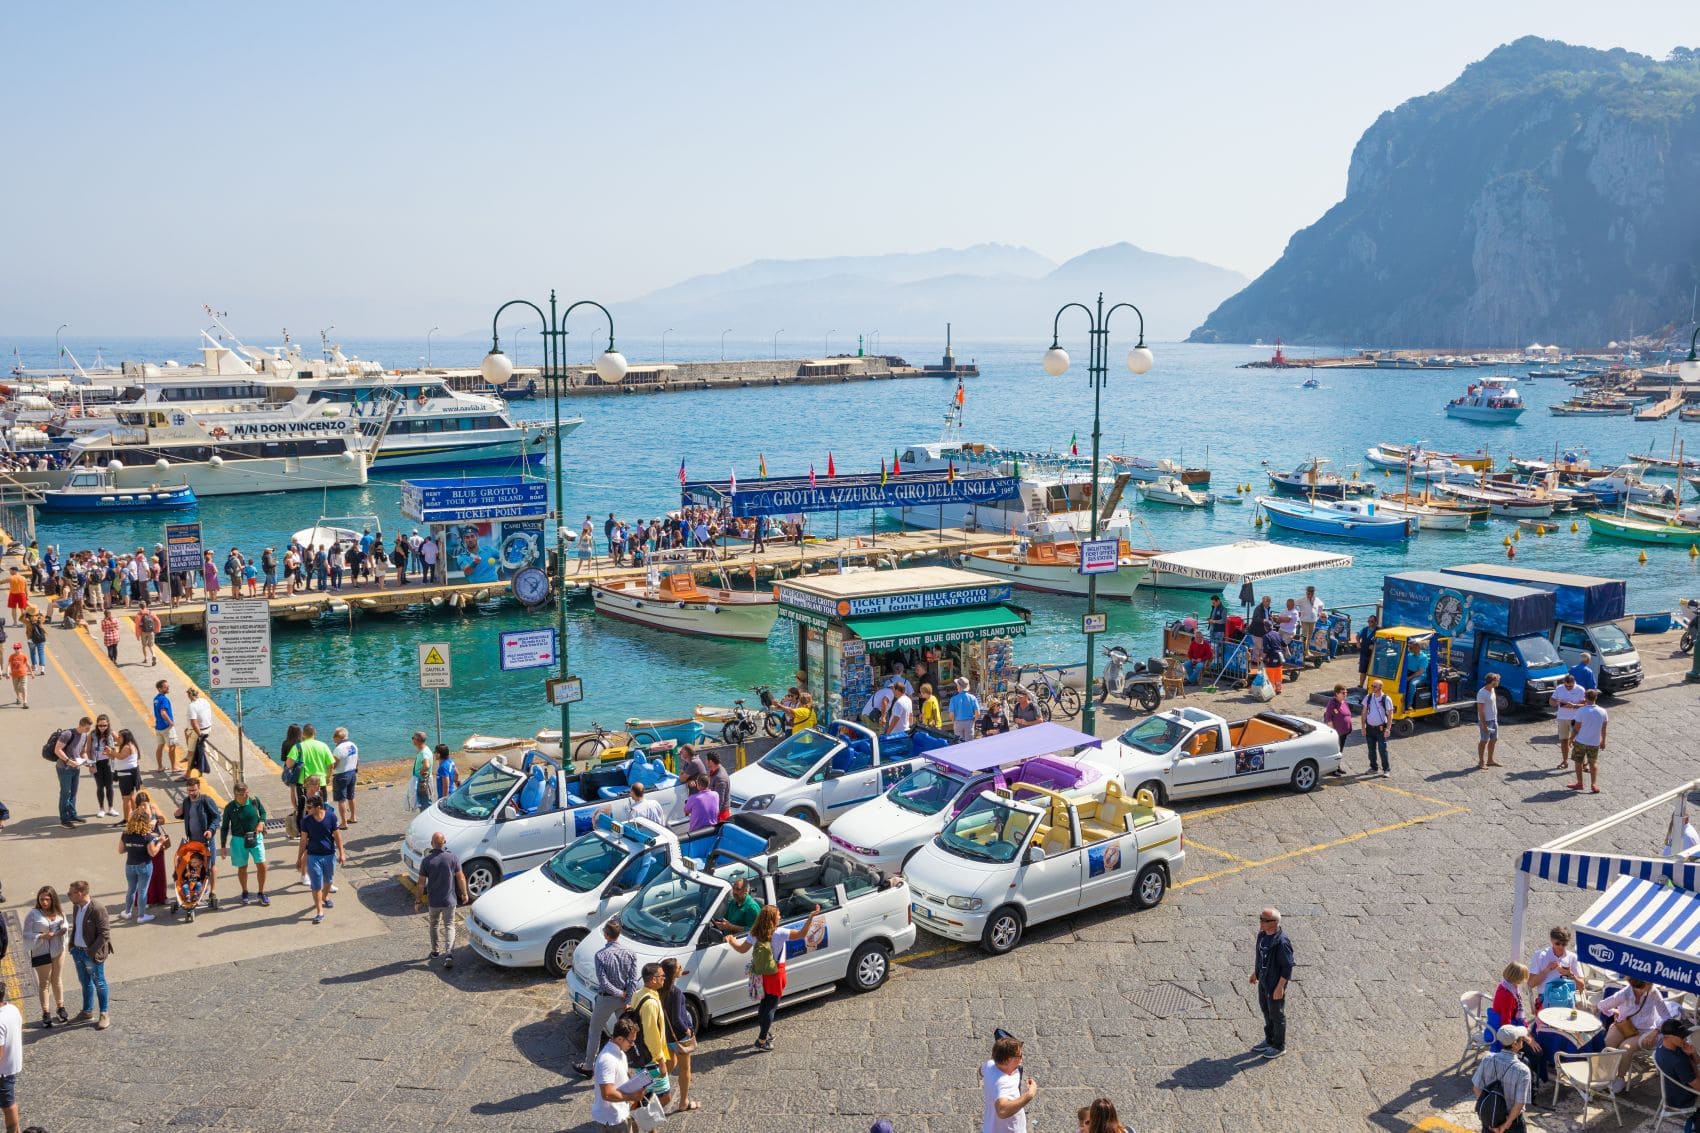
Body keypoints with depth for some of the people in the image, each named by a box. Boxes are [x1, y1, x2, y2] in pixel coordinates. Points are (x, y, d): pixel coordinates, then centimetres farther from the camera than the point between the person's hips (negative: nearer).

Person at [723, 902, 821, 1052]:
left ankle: (766, 1033, 36)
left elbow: (742, 949, -1)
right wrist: (811, 917, -26)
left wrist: (731, 942, 17)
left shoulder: (755, 934, -6)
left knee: (765, 1003, 23)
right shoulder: (779, 933, -21)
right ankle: (762, 1041, 5)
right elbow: (802, 934, -26)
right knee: (771, 1006, 3)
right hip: (776, 974, -6)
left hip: (763, 975, 6)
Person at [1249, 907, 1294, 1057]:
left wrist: (1280, 987, -21)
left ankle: (1279, 1046, 28)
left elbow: (1287, 967, -24)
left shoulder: (1281, 942, -30)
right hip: (1264, 980, 8)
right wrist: (1255, 973, 18)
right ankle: (1269, 1040, 41)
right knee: (1266, 1010, 22)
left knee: (1276, 1014, 9)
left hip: (1275, 984, -8)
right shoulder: (1262, 934, -4)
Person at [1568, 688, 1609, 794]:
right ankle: (1594, 784, 9)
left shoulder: (1581, 711, -17)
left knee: (1578, 762, 14)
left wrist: (1571, 739, 4)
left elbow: (1576, 728, -11)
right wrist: (1603, 741, 17)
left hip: (1580, 741, -3)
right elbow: (1603, 729, 4)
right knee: (1593, 763, 18)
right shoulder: (1602, 712, -6)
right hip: (1595, 743, 3)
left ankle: (1579, 783, 22)